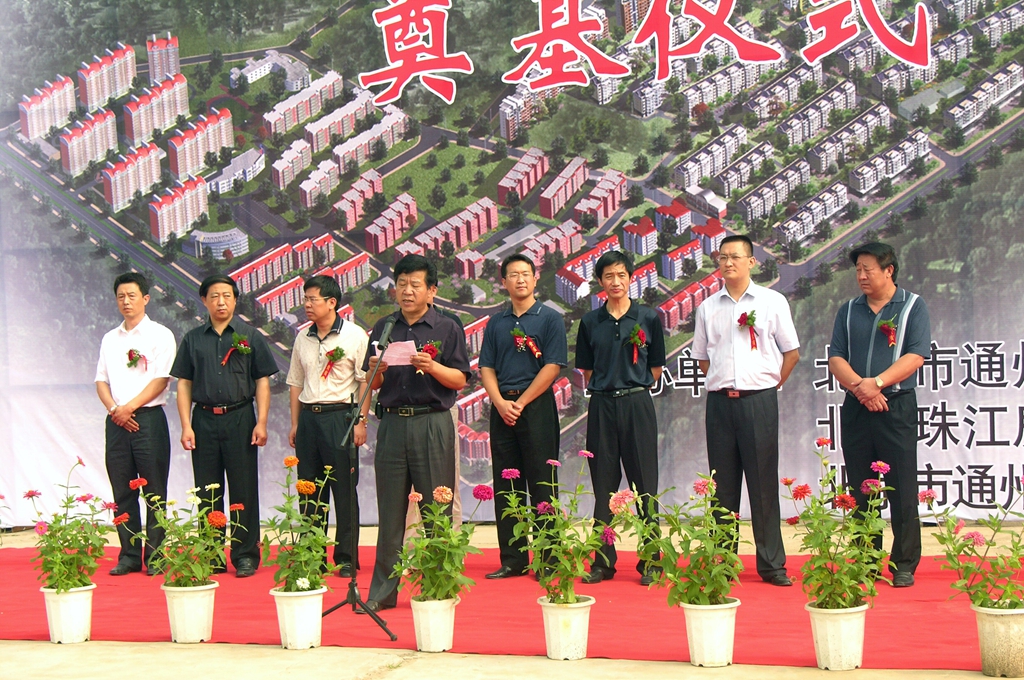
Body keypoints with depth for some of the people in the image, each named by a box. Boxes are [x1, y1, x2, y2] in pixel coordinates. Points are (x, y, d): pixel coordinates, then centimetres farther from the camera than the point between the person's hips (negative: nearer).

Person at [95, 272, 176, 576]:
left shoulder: (159, 335, 1)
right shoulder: (110, 339, 16)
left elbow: (161, 380, -7)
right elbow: (102, 380, 13)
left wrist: (129, 407, -13)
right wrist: (114, 409, -6)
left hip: (148, 418, -5)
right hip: (116, 422, 5)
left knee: (154, 491, -3)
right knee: (123, 492, 5)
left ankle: (155, 556, 0)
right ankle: (129, 556, 10)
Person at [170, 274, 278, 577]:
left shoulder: (250, 336, 5)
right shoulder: (193, 339, 10)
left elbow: (262, 382, 3)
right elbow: (184, 383, 9)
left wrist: (261, 423, -5)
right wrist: (186, 425, 0)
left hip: (240, 418, -2)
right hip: (204, 419, 2)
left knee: (243, 490, -1)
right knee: (208, 492, 5)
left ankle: (245, 555, 5)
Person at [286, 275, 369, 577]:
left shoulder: (354, 336, -3)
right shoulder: (303, 338, 12)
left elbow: (366, 381, -5)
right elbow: (296, 383, 18)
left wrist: (361, 421, -11)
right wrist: (295, 424, 13)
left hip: (340, 416, -5)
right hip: (309, 417, 5)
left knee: (344, 490, -2)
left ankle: (346, 558, 4)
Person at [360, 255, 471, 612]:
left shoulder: (447, 329, 4)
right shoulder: (384, 328, 13)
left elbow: (460, 379, -2)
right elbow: (372, 384, 13)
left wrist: (432, 367, -18)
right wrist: (376, 371, -8)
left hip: (432, 424, -3)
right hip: (392, 422, 3)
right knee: (390, 511, 5)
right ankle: (382, 591, 9)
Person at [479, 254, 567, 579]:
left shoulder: (550, 319, 1)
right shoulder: (496, 323, 14)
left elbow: (552, 367, -7)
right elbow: (486, 368, 10)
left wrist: (521, 403, -11)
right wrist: (500, 403, -7)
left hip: (536, 406, -4)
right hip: (502, 409, 5)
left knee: (541, 486, -4)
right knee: (505, 487, 5)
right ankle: (512, 560, 11)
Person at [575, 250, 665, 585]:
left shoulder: (648, 318, 4)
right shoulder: (590, 322, 8)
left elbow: (656, 368, 9)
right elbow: (587, 370, 14)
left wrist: (633, 386, 3)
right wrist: (605, 388, 4)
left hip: (637, 404, -2)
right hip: (602, 406, 2)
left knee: (644, 483, 0)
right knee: (604, 485, 5)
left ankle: (650, 563, 4)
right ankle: (602, 561, 11)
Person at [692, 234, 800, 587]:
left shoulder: (772, 302, 3)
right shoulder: (708, 308, 11)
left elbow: (791, 352, 8)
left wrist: (771, 384, 4)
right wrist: (722, 383, 10)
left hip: (759, 400, -2)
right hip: (720, 401, 3)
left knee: (764, 482, -1)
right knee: (722, 484, 6)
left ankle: (772, 564, 3)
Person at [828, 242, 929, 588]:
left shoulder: (912, 306, 2)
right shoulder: (849, 311, 13)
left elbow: (916, 355, -9)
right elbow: (835, 357, 5)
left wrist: (877, 383, -19)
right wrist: (859, 386, -13)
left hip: (897, 407, -4)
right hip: (855, 408, 4)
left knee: (902, 490, -4)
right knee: (860, 491, 6)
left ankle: (904, 565, 2)